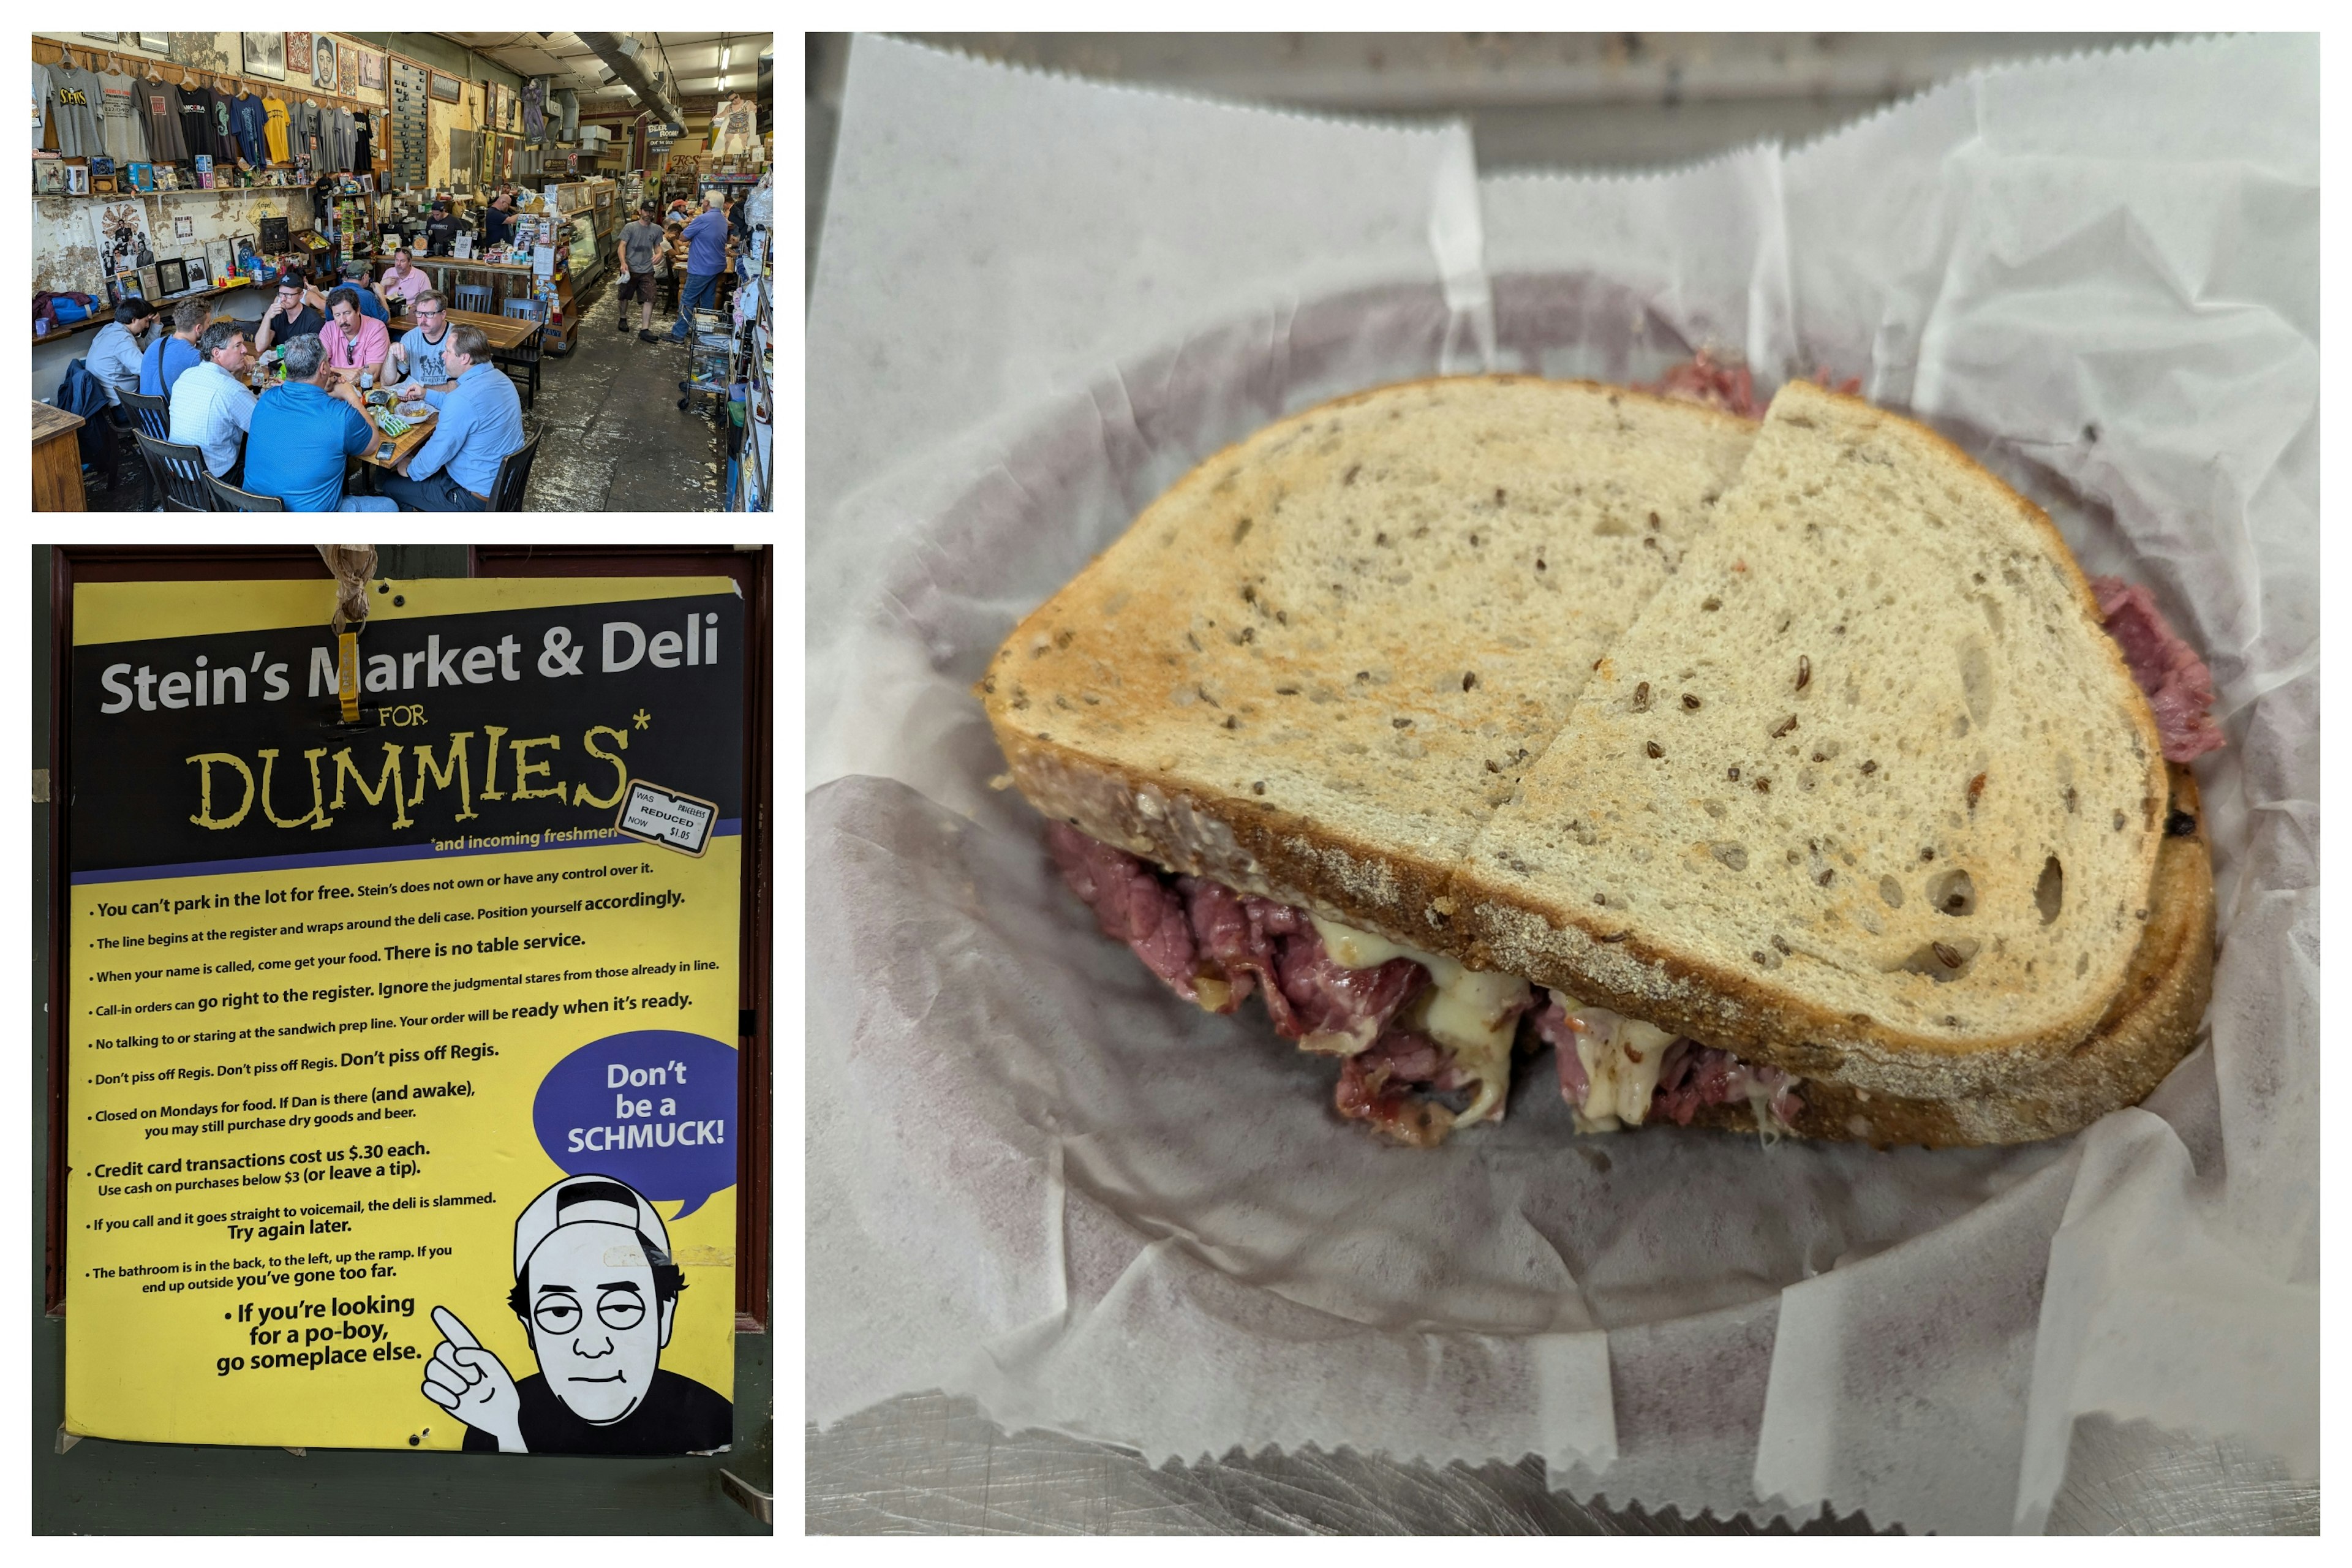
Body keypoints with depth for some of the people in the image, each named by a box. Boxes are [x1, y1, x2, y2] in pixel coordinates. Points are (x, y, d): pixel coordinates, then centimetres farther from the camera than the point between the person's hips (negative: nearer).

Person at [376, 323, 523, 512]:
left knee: (387, 485, 3)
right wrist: (425, 395, 24)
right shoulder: (498, 377, 2)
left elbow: (438, 452, -21)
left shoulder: (463, 398, -29)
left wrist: (410, 470, -3)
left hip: (476, 499, -9)